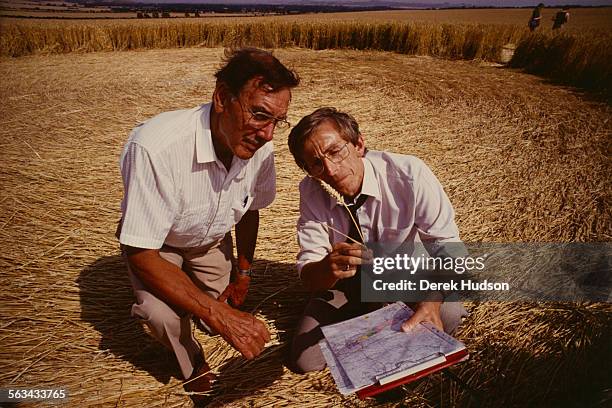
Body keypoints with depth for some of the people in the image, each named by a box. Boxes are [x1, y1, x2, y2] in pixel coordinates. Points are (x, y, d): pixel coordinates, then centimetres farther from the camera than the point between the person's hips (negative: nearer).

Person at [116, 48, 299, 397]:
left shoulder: (260, 148, -24)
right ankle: (195, 367, 5)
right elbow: (141, 255, -35)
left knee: (218, 324, 6)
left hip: (212, 240, 4)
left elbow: (250, 209, -2)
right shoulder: (155, 147, -41)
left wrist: (244, 274, 7)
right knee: (165, 316, -29)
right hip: (155, 244, -4)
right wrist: (221, 315, -41)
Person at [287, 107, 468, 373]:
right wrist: (327, 269, -42)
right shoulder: (311, 191, -17)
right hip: (348, 282, 2)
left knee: (448, 313, -32)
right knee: (304, 361, -13)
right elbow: (308, 276, -16)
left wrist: (432, 301, -42)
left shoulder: (409, 174, -26)